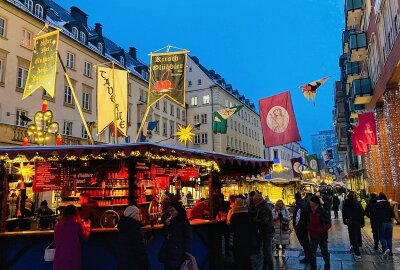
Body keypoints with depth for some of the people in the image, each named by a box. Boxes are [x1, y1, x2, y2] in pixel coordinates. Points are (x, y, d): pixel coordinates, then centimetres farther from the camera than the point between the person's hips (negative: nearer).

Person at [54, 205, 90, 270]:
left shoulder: (57, 225, 2)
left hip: (59, 257, 3)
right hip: (73, 257, -3)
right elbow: (85, 236, 8)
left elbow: (56, 240, 16)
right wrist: (87, 227, 27)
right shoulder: (77, 224, -7)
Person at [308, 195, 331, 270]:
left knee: (324, 252, 14)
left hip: (321, 236, -5)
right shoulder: (311, 211, 2)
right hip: (313, 236, 5)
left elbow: (328, 224, -18)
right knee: (312, 252, 7)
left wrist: (321, 230, -24)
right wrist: (310, 230, 6)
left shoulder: (323, 212, -18)